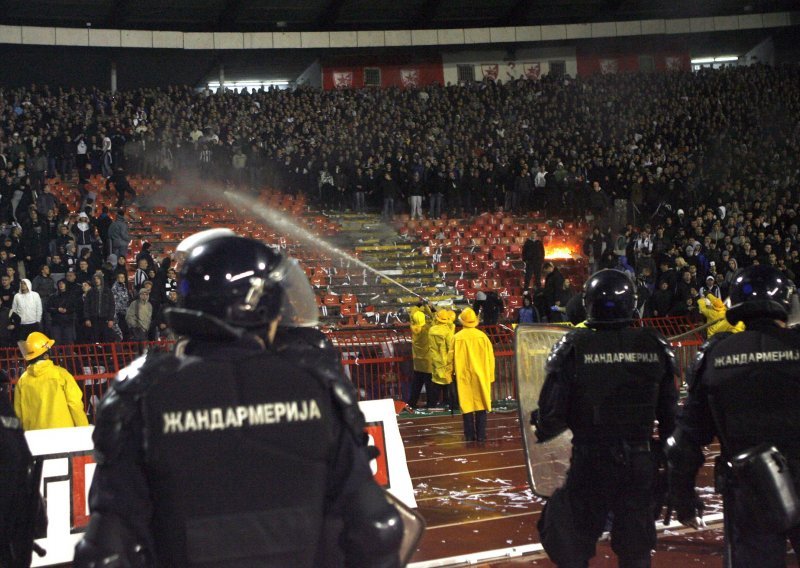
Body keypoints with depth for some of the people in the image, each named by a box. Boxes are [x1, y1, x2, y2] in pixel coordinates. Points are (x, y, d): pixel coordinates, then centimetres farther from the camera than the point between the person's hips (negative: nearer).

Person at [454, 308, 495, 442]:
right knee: (481, 405, 7)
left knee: (467, 404, 5)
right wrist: (490, 376, 8)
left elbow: (452, 358, -1)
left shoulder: (457, 338, -8)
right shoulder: (482, 336, -6)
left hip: (464, 377, -1)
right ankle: (481, 435, 6)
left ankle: (469, 435, 6)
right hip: (481, 376, 1)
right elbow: (490, 357, -1)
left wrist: (453, 373, 14)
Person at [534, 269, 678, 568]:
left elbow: (554, 412, -11)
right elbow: (669, 412, 2)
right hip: (641, 463, 3)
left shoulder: (573, 347, -10)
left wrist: (540, 427, 11)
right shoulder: (654, 346, -2)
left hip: (589, 464, -3)